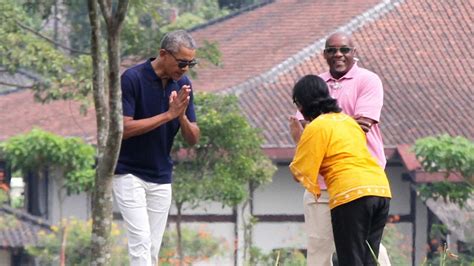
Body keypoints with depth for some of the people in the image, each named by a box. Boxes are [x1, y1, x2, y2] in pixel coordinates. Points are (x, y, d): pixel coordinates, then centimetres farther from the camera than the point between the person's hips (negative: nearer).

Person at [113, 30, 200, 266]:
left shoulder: (182, 85, 1)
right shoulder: (132, 78, -17)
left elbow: (193, 139, 2)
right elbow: (123, 128, -23)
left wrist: (182, 116, -19)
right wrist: (168, 115, -25)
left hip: (161, 178, 6)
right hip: (129, 174, -6)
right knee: (141, 241, -16)